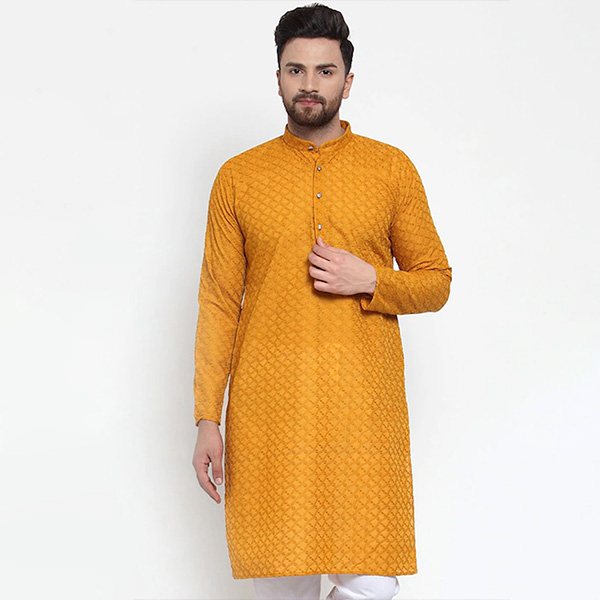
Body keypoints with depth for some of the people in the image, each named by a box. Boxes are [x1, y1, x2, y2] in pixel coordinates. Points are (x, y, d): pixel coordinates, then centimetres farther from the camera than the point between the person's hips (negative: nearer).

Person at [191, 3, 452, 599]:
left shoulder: (391, 169, 7)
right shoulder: (238, 177, 7)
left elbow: (436, 283, 11)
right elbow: (219, 301, 7)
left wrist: (368, 280, -9)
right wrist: (207, 418, 2)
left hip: (363, 406, 0)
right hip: (267, 409, 0)